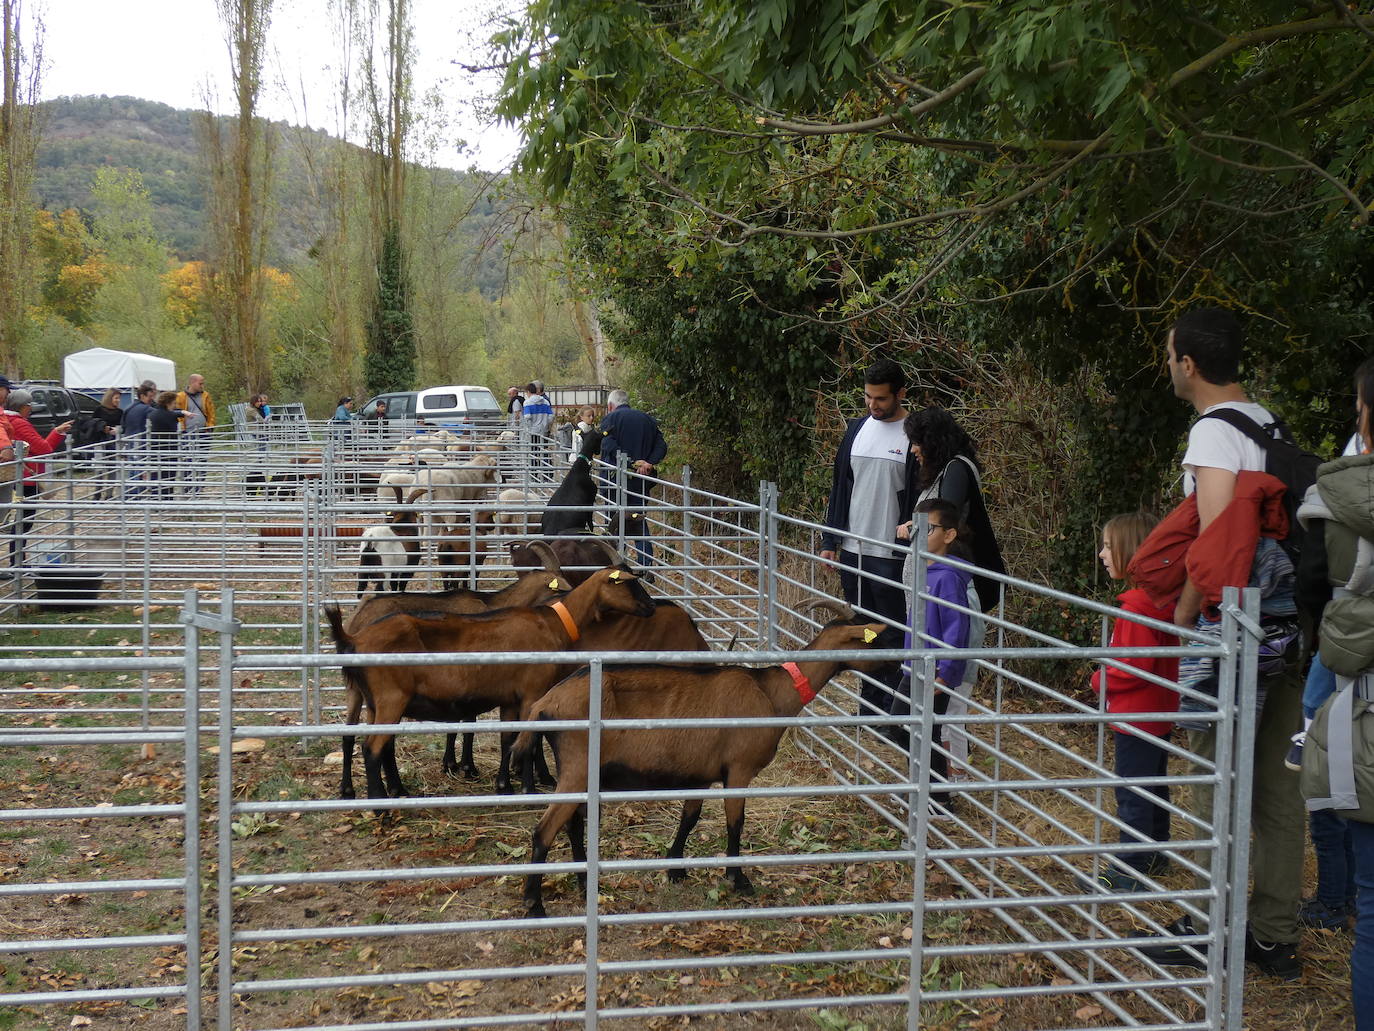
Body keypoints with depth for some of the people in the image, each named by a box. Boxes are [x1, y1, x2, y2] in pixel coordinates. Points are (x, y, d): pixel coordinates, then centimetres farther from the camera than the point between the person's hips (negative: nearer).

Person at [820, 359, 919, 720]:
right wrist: (830, 540, 11)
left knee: (893, 635, -1)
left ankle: (895, 713, 6)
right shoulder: (857, 429, 10)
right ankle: (869, 706, 23)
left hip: (891, 555, -6)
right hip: (852, 550, 6)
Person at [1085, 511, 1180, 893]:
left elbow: (1135, 667, -26)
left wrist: (1101, 681, -10)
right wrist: (1108, 677, 12)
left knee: (1132, 796, -3)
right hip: (1158, 715, 10)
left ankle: (1129, 871, 3)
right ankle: (1155, 854, 34)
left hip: (1137, 716, -10)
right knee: (1154, 786, 20)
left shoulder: (1136, 607, -24)